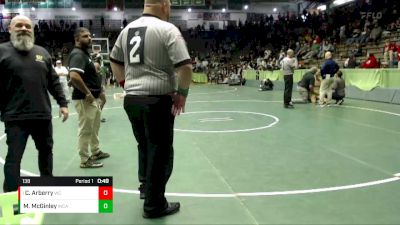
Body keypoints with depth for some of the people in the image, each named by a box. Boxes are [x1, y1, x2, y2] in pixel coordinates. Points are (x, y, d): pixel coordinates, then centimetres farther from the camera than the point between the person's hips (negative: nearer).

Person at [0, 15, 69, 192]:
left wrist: (62, 103, 8)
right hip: (15, 117, -4)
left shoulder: (42, 52, 13)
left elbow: (53, 81, 14)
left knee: (46, 150, 17)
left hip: (43, 114, 5)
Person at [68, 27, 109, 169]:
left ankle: (96, 152, 39)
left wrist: (99, 91, 19)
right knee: (85, 130, 0)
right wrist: (87, 93, -24)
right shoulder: (78, 55, -17)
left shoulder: (85, 53, 15)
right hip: (85, 99, -10)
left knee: (94, 128, 23)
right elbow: (74, 76, -31)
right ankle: (85, 160, 10)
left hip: (94, 98, 10)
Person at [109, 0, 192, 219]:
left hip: (131, 99, 7)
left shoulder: (127, 29, 11)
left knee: (144, 146, 24)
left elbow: (114, 60, 21)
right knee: (160, 152, 5)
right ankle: (154, 205, 15)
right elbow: (185, 67, -18)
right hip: (158, 101, -7)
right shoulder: (167, 29, -10)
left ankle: (145, 185, 39)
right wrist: (181, 94, -6)